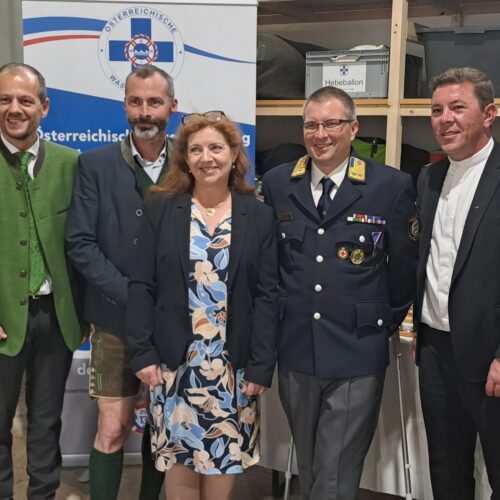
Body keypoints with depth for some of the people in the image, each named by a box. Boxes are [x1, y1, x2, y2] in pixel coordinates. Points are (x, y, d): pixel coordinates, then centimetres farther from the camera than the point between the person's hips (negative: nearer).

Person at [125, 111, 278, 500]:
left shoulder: (259, 216, 1)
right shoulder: (160, 209, 1)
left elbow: (267, 296, -1)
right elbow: (142, 286, 0)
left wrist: (261, 365, -6)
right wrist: (143, 352, -7)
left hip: (234, 364, 0)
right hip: (174, 360, 0)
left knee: (225, 455, 10)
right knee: (179, 455, 8)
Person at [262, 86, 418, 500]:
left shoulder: (393, 186, -6)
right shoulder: (276, 184, 3)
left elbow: (405, 265, 3)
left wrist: (388, 322, 9)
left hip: (357, 358, -3)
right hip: (294, 353, 3)